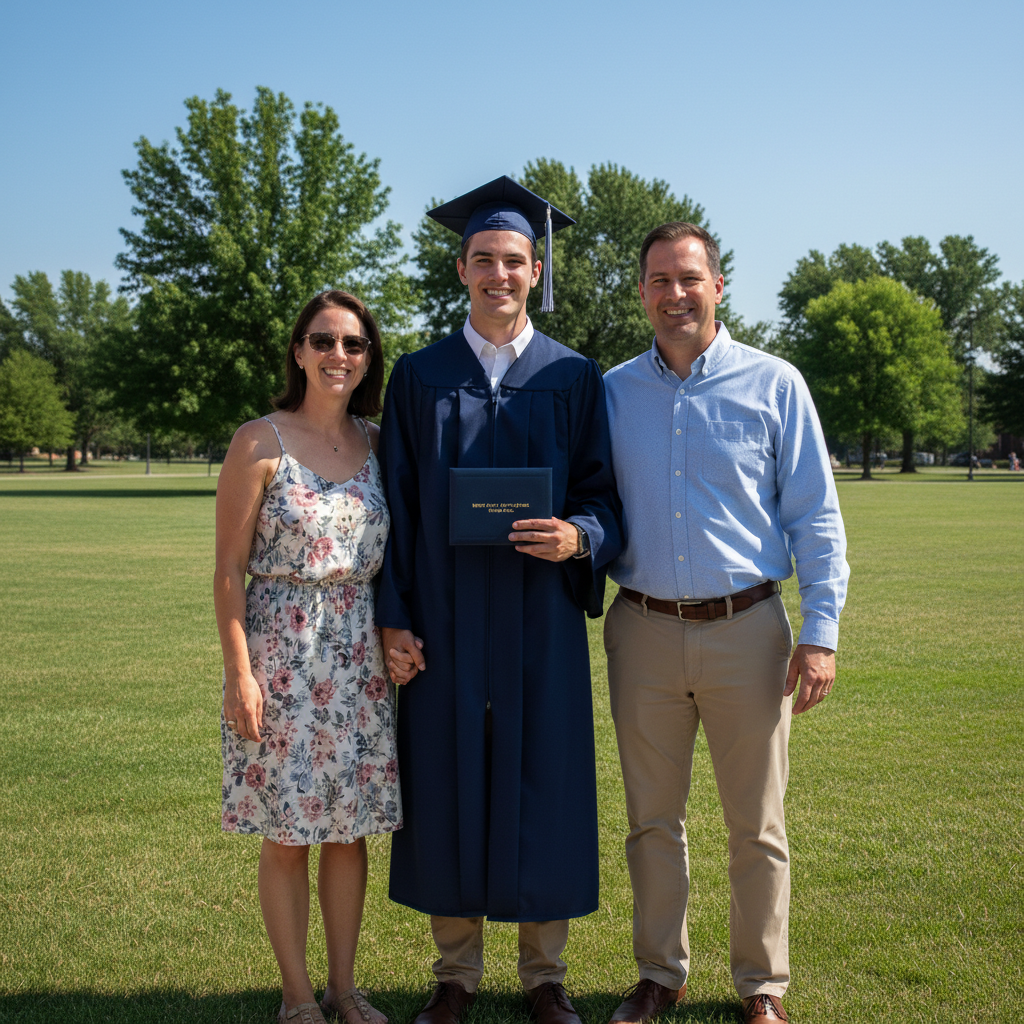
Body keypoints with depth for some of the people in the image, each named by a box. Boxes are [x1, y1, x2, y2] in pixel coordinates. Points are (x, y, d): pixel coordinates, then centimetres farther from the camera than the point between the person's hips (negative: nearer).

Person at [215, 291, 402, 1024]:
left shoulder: (378, 445, 6)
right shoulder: (260, 443, -6)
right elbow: (230, 569, -7)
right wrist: (239, 673, -11)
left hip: (360, 659, 4)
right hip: (282, 657, -4)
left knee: (350, 828, 10)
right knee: (286, 834, 4)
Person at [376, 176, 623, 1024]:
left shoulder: (574, 378, 5)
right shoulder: (419, 377, 6)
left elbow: (605, 495, 4)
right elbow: (397, 506, 4)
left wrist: (578, 537, -18)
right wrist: (392, 619, -3)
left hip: (541, 621, 0)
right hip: (445, 621, 1)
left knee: (543, 784, 5)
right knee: (449, 786, 6)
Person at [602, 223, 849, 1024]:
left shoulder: (773, 385, 0)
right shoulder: (612, 393, 6)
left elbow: (815, 516, -1)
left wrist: (820, 631, -7)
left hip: (745, 630, -2)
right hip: (643, 631, 2)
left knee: (757, 824, 7)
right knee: (653, 819, 12)